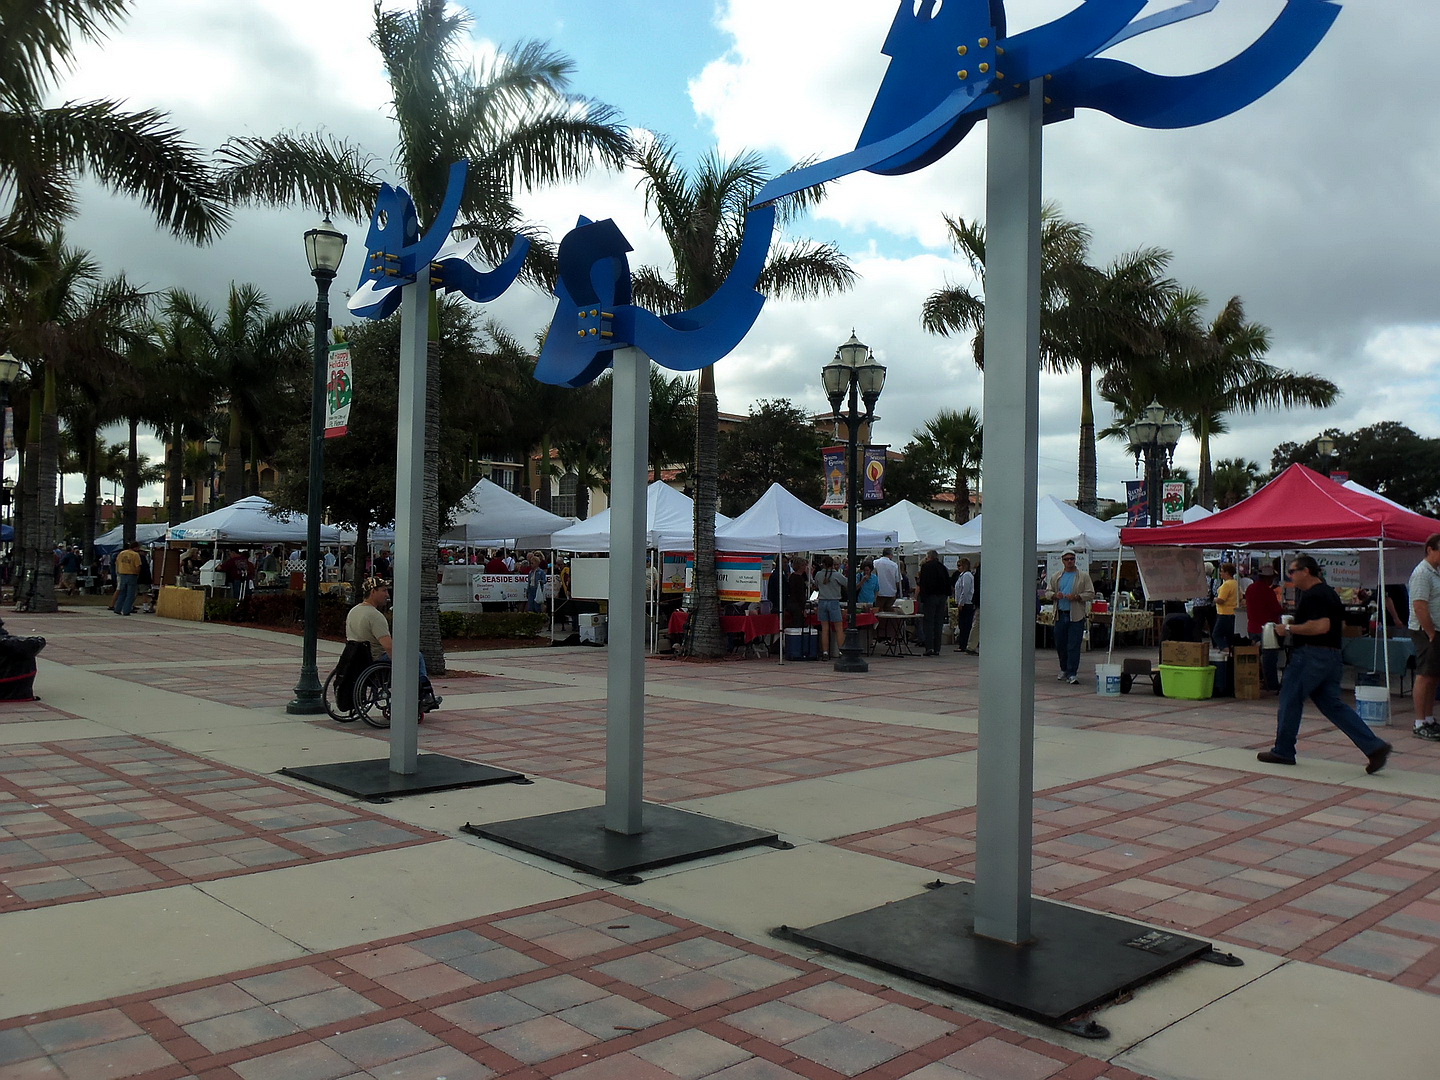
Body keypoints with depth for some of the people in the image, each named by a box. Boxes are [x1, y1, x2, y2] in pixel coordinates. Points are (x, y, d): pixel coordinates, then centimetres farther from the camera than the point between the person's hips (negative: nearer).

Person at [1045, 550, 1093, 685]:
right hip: (1060, 614, 4)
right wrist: (1055, 595, -8)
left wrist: (1077, 597, -16)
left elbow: (1091, 594, 0)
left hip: (1076, 616, -4)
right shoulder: (1056, 576, 12)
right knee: (1060, 644, 10)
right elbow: (1047, 592, 14)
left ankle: (1072, 673, -4)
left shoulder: (1083, 576, 2)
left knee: (1073, 646, -6)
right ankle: (1064, 670, 28)